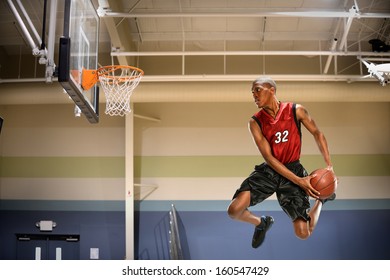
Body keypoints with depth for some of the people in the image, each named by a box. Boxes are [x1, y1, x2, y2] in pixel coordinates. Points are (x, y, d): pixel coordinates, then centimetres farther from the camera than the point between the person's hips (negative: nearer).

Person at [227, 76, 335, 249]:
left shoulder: (296, 111, -8)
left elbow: (317, 134, 5)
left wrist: (329, 166, -5)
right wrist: (298, 181, -22)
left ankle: (320, 198, 27)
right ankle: (261, 223, 15)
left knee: (303, 234, -6)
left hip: (293, 169, -1)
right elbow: (269, 157, -13)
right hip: (269, 170, 1)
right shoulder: (255, 122, -9)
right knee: (234, 210, -21)